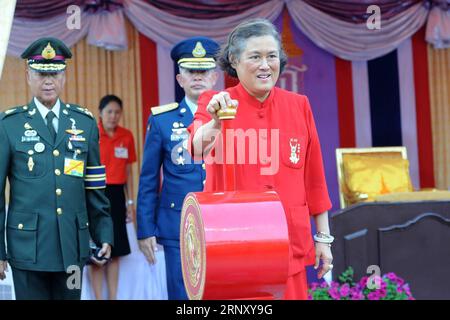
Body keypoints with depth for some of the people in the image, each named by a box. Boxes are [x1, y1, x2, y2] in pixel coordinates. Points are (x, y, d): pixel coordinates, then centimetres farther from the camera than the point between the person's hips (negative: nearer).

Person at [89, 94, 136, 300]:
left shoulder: (127, 136, 5)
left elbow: (128, 171, 11)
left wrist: (130, 202, 9)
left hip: (117, 195, 4)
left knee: (116, 250, 7)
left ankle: (113, 297, 15)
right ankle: (99, 297, 8)